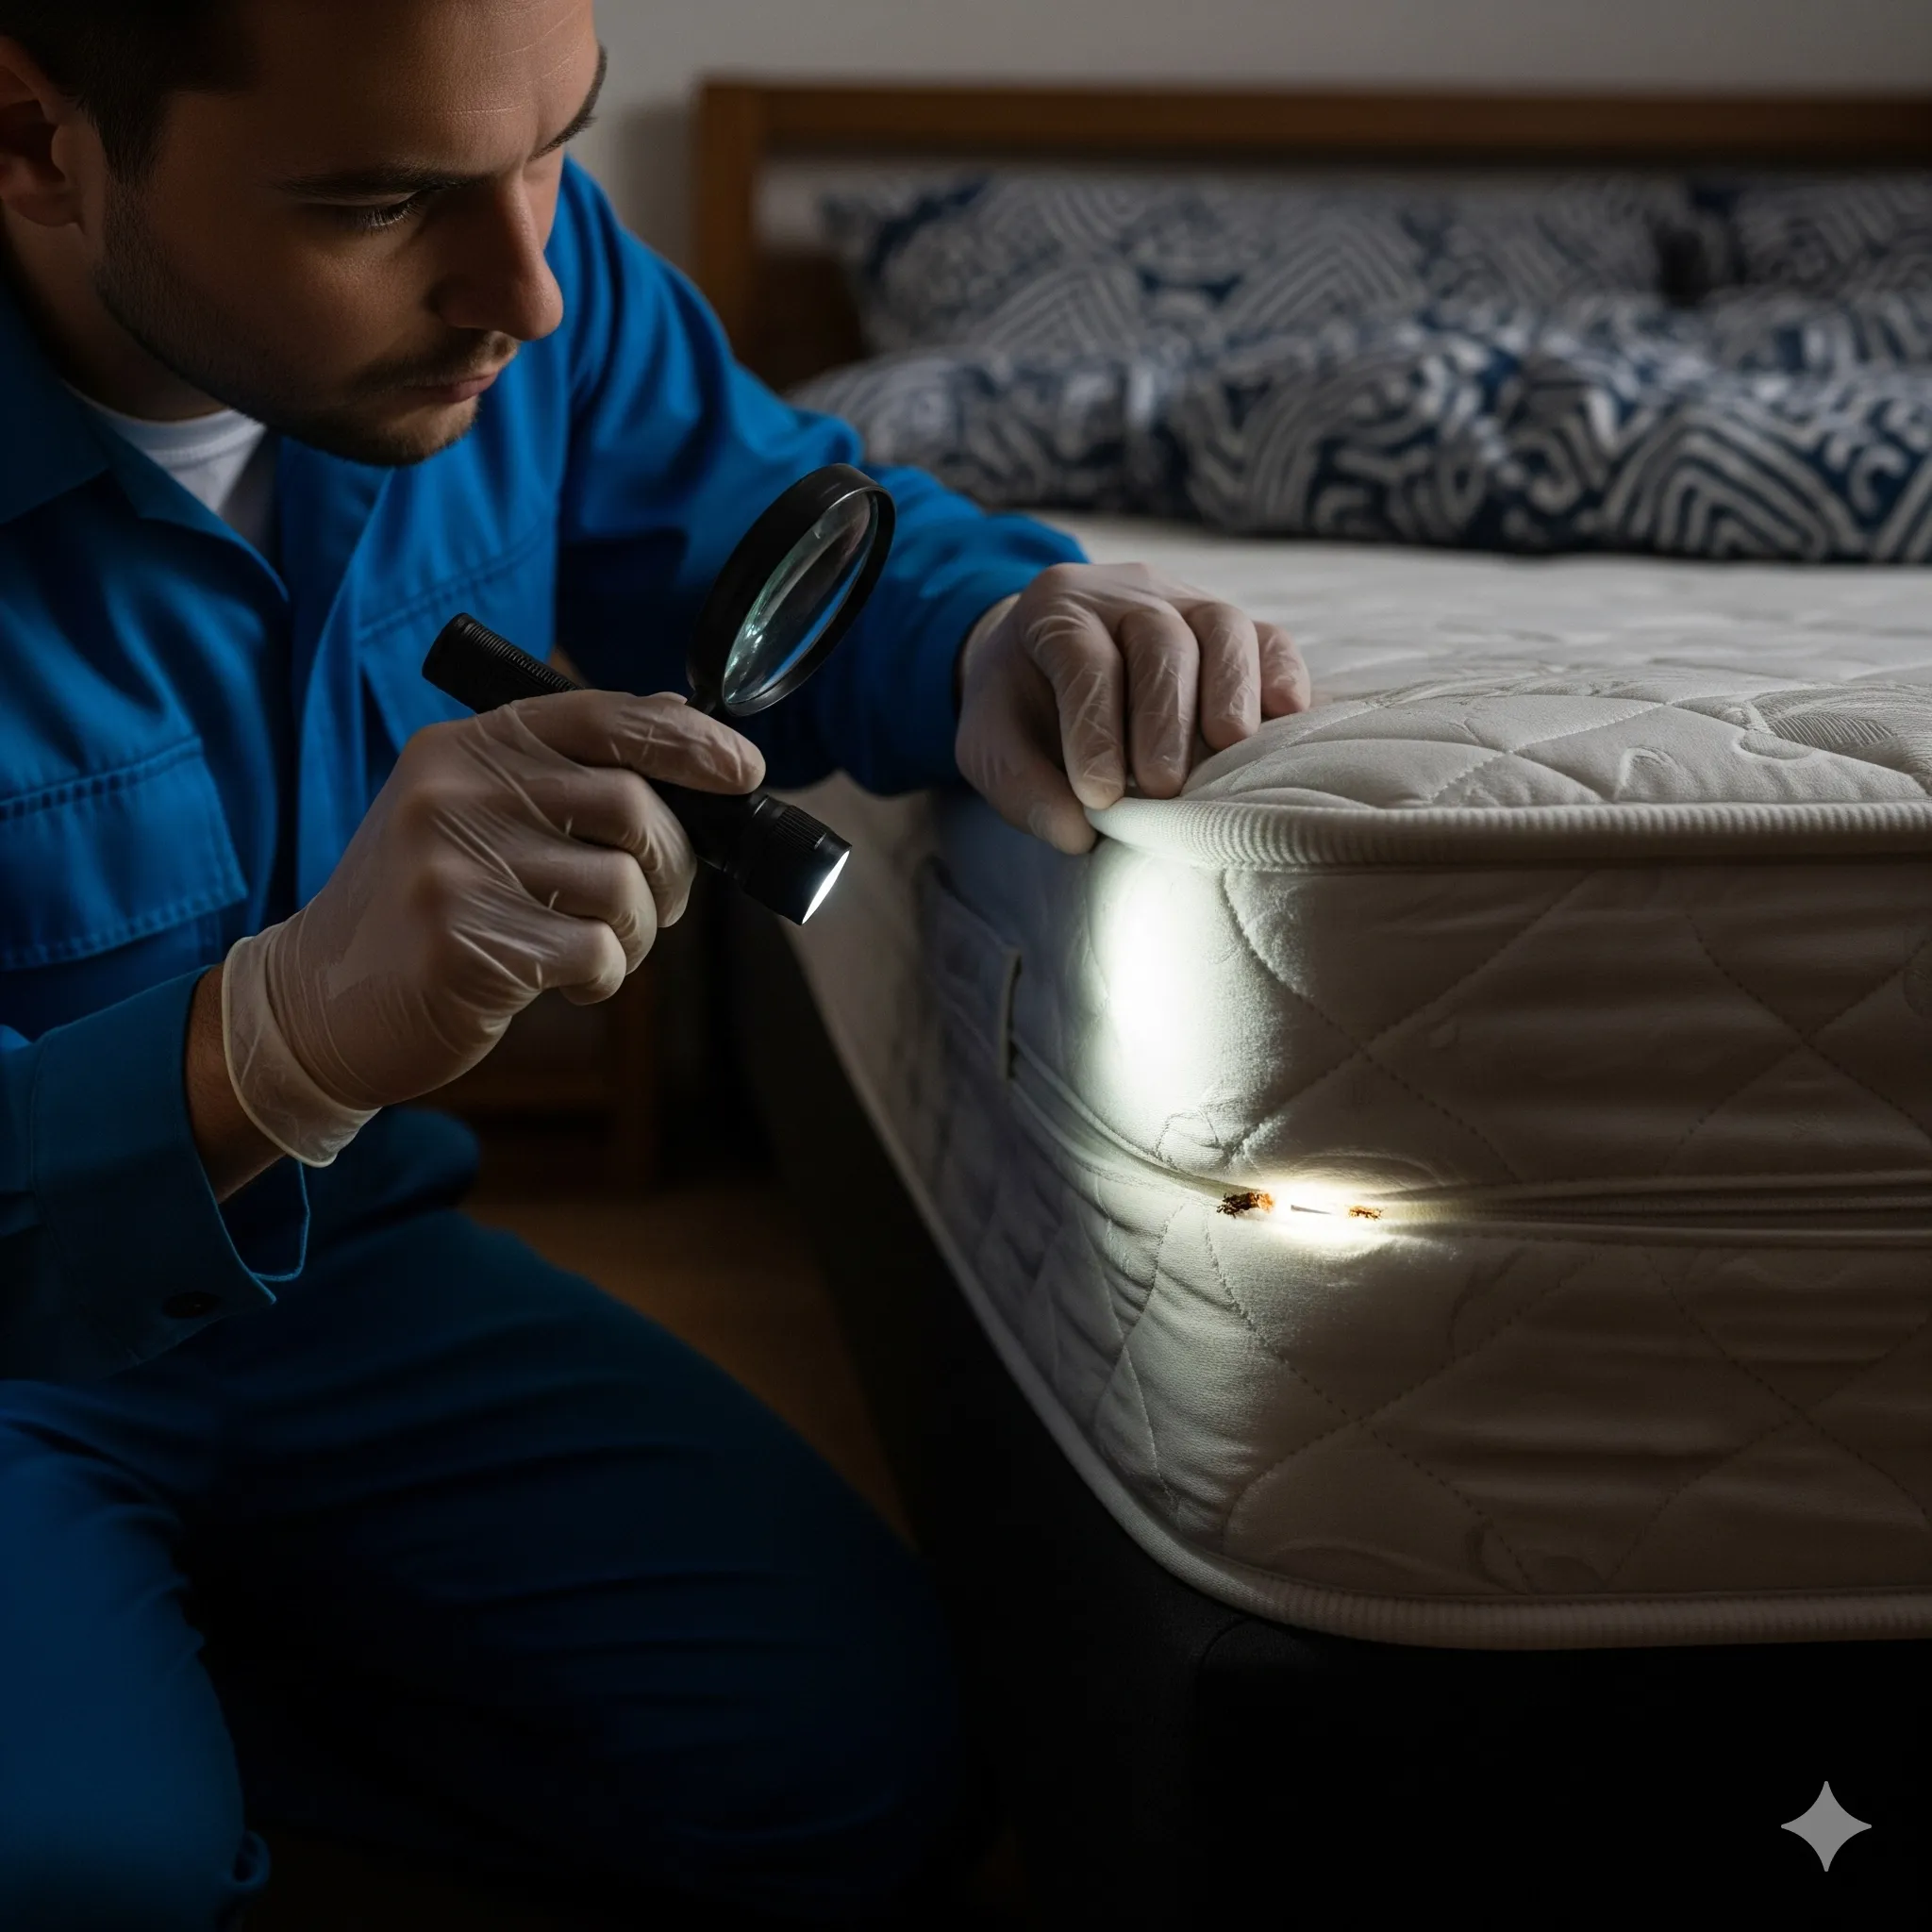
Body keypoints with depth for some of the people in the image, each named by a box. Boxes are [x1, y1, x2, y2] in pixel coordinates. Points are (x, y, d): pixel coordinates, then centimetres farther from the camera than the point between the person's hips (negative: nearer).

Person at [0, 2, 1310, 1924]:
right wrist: (271, 1047, -51)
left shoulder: (524, 267, -12)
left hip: (341, 1259, 6)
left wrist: (1005, 636, -21)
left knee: (850, 1761, -8)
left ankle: (171, 1666, 11)